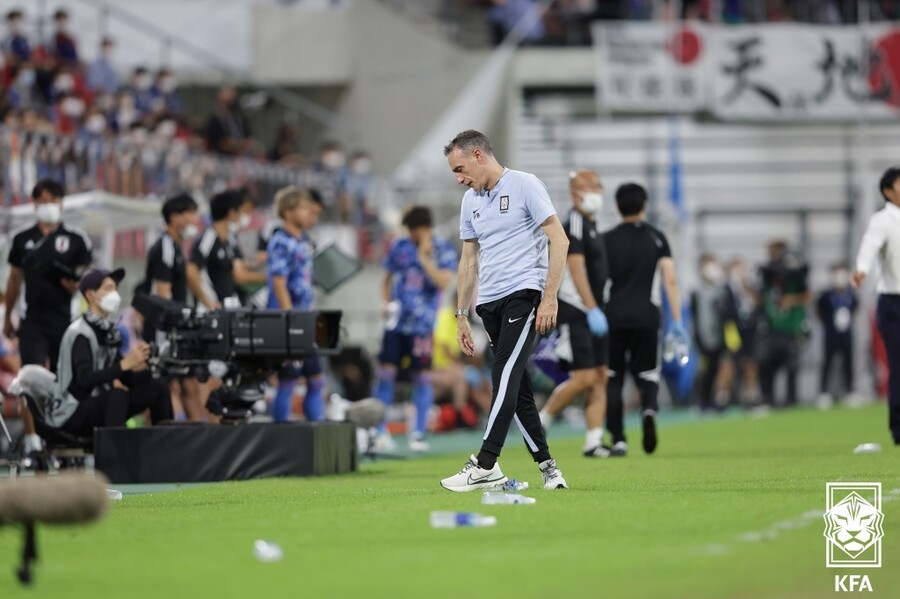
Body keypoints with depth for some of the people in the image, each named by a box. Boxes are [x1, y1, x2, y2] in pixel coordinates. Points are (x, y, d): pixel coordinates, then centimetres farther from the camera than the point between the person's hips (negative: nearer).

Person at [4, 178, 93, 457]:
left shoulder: (76, 239, 2)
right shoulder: (22, 240, 8)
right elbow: (15, 279, 17)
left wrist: (75, 285, -16)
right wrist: (7, 316, 18)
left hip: (65, 320, 0)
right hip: (32, 321, 0)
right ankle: (32, 439, -10)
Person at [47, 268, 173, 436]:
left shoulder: (109, 330, 8)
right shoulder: (79, 333, -16)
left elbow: (125, 377, 7)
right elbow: (85, 379, -29)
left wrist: (137, 367, -16)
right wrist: (124, 364, -34)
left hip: (101, 405, 9)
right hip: (72, 413, -9)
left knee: (158, 388, 3)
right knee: (119, 393, -34)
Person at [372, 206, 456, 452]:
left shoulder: (443, 250, -2)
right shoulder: (399, 247, 8)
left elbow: (443, 281, -16)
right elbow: (387, 279, 17)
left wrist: (424, 258, -18)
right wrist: (387, 302, 1)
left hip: (422, 325, -3)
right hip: (396, 322, 3)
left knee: (422, 377, -1)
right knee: (385, 373, -2)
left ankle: (418, 434, 6)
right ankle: (380, 432, 5)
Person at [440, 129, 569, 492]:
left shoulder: (525, 186, -5)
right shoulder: (470, 201, 17)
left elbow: (559, 240, -9)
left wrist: (549, 298, -16)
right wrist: (462, 315, 18)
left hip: (524, 294, -8)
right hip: (489, 303, 8)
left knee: (505, 376, -18)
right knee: (516, 386, 5)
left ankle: (485, 466, -25)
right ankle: (546, 467, 10)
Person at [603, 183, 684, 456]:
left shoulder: (607, 240, 4)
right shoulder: (657, 238, 7)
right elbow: (670, 280, 0)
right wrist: (677, 320, 2)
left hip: (614, 317, -1)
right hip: (647, 317, 1)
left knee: (613, 378, 8)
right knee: (647, 374, 11)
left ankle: (618, 440, -1)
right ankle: (649, 409, -22)